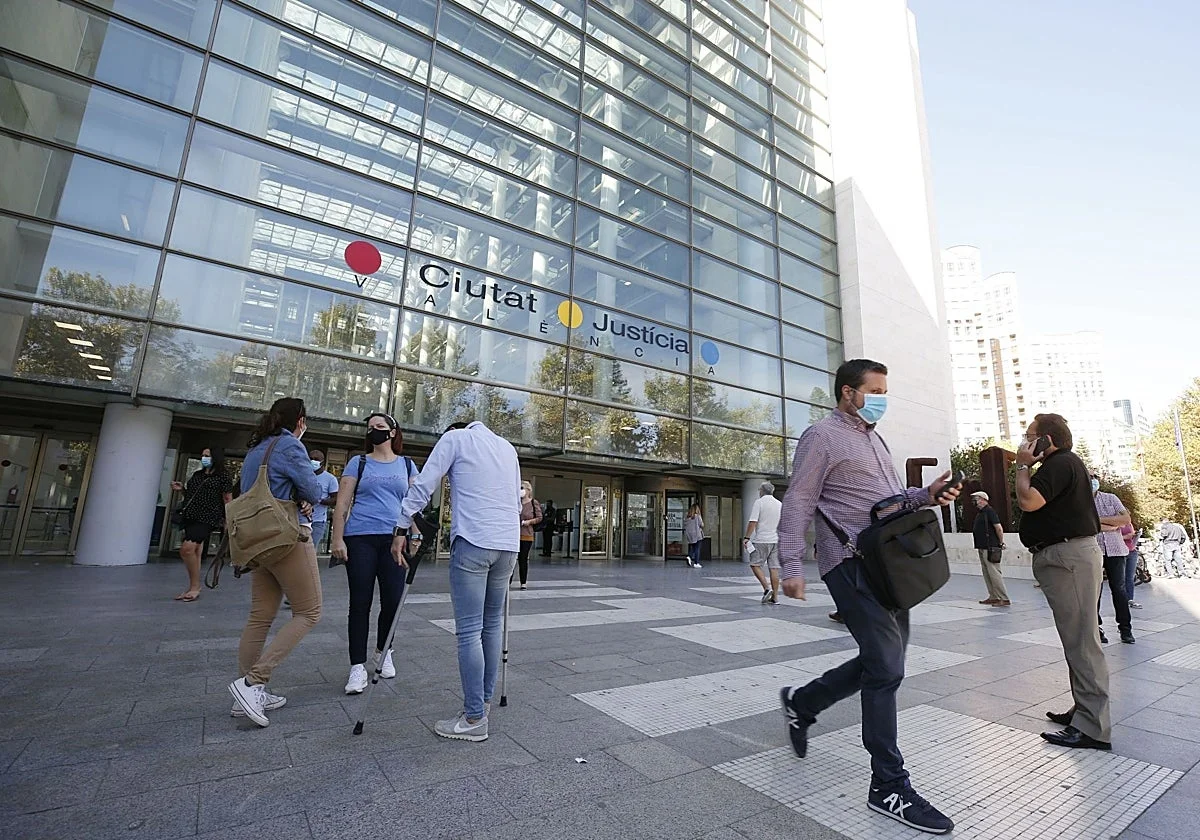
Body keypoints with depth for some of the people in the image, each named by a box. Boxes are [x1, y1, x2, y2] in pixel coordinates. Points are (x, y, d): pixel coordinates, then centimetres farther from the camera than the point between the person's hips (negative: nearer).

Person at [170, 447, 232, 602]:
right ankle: (193, 588, 18)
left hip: (206, 519, -7)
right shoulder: (197, 475, 19)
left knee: (187, 549, -19)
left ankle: (194, 587, -7)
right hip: (190, 517, 7)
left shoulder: (223, 476, -2)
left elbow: (227, 500, -4)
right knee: (194, 552, 10)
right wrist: (181, 489, 9)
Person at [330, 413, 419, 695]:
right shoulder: (358, 463, 8)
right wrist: (337, 539, -4)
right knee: (360, 603, 0)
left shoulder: (406, 465, 12)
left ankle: (383, 651, 28)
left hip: (394, 540, 1)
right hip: (360, 539, -1)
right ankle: (358, 667, 10)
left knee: (393, 600, 2)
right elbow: (342, 503, 4)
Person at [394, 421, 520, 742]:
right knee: (492, 625, 16)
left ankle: (475, 718, 4)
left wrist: (402, 529, 5)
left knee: (469, 631, -1)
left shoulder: (454, 438, 9)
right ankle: (484, 701, 25)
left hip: (473, 543, -6)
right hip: (509, 545, 6)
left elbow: (424, 485, 0)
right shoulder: (507, 447, 23)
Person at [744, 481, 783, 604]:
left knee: (755, 564, 3)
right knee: (774, 568, 6)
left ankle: (766, 588, -9)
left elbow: (753, 522, -13)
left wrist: (747, 537, -10)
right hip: (776, 540, 6)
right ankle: (775, 597, 8)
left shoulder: (759, 502, -6)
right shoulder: (780, 504, 12)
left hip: (762, 540, -6)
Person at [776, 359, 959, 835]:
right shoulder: (822, 436, -7)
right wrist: (792, 566, -20)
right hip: (852, 563, -9)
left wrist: (926, 495, 4)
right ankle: (888, 787, 8)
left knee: (883, 661, 15)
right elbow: (797, 503, -13)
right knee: (886, 666, -7)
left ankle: (801, 703, 32)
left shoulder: (874, 439, 21)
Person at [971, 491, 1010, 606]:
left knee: (994, 573, -8)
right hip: (982, 547, 10)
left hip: (990, 548, -10)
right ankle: (993, 597, 18)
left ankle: (1004, 599, -3)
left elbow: (999, 528, -16)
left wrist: (1001, 543, -7)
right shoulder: (980, 513, 16)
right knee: (987, 574, 12)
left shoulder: (989, 511, -11)